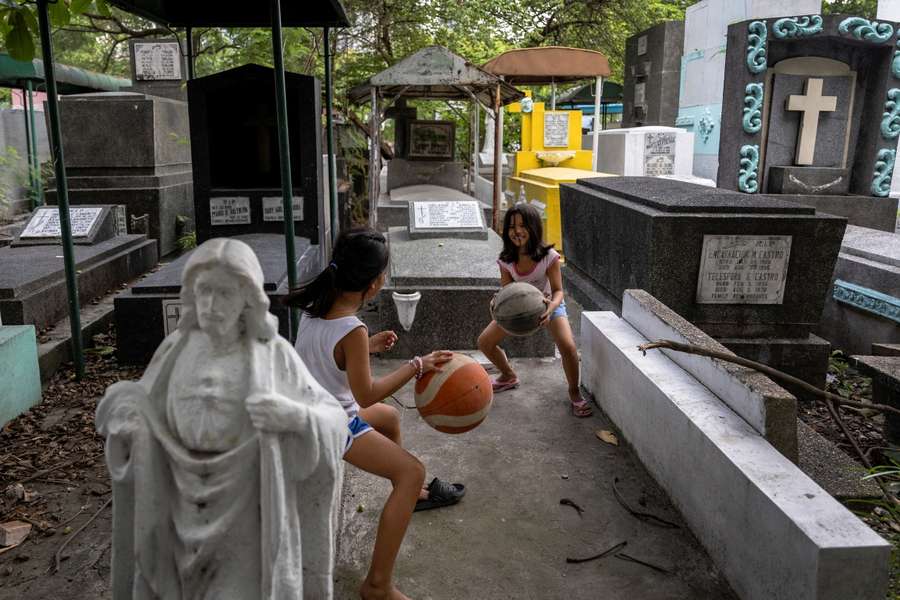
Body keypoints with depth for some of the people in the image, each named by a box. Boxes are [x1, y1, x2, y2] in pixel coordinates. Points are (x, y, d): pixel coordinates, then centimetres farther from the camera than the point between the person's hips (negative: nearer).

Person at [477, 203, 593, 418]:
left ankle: (574, 393, -1)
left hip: (549, 303, -4)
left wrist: (551, 306, -48)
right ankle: (509, 376, 30)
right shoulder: (506, 260, -19)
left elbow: (558, 290, -25)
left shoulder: (549, 256, -28)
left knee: (568, 347, -28)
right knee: (484, 342, 1)